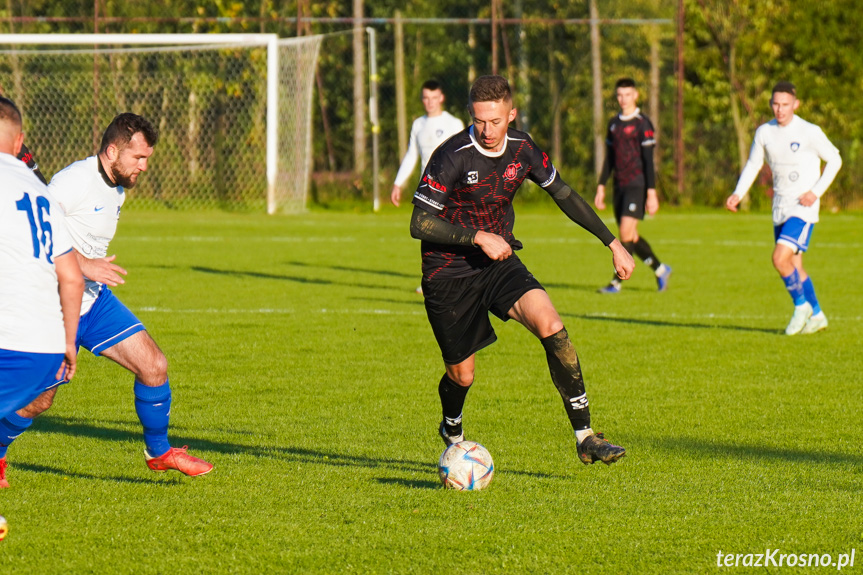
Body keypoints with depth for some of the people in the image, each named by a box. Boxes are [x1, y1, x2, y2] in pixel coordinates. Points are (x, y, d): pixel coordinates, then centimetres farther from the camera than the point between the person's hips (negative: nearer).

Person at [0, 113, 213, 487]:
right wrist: (82, 264, -30)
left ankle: (159, 452, 15)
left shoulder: (117, 190, 9)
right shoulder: (74, 182, -21)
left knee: (154, 367, -3)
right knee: (37, 401, 0)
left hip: (96, 301, 8)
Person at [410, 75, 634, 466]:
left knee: (550, 325, -21)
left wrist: (612, 243, 12)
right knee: (461, 375, 4)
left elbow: (564, 194, 11)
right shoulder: (452, 157, -21)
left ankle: (584, 436, -18)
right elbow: (419, 224, -21)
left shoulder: (521, 149, -4)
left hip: (499, 262, 4)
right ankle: (452, 433, 40)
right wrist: (479, 237, -26)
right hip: (449, 274, -4)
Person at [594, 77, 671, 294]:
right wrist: (601, 188, 15)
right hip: (620, 186, 7)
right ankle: (660, 270, 25)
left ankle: (617, 282, -10)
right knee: (630, 236, 9)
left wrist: (651, 193, -14)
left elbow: (649, 161, -10)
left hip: (637, 185, -7)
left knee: (626, 233, -14)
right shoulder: (614, 123, 13)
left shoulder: (642, 124, -8)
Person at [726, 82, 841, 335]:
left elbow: (834, 160, -2)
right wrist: (738, 194, -2)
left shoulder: (809, 132, -12)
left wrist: (816, 191, -12)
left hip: (803, 208, -6)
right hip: (780, 207, 6)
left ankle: (801, 305, 3)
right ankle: (816, 316, 27)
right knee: (794, 266, 11)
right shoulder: (764, 132, 2)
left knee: (780, 258, -19)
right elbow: (753, 164, 13)